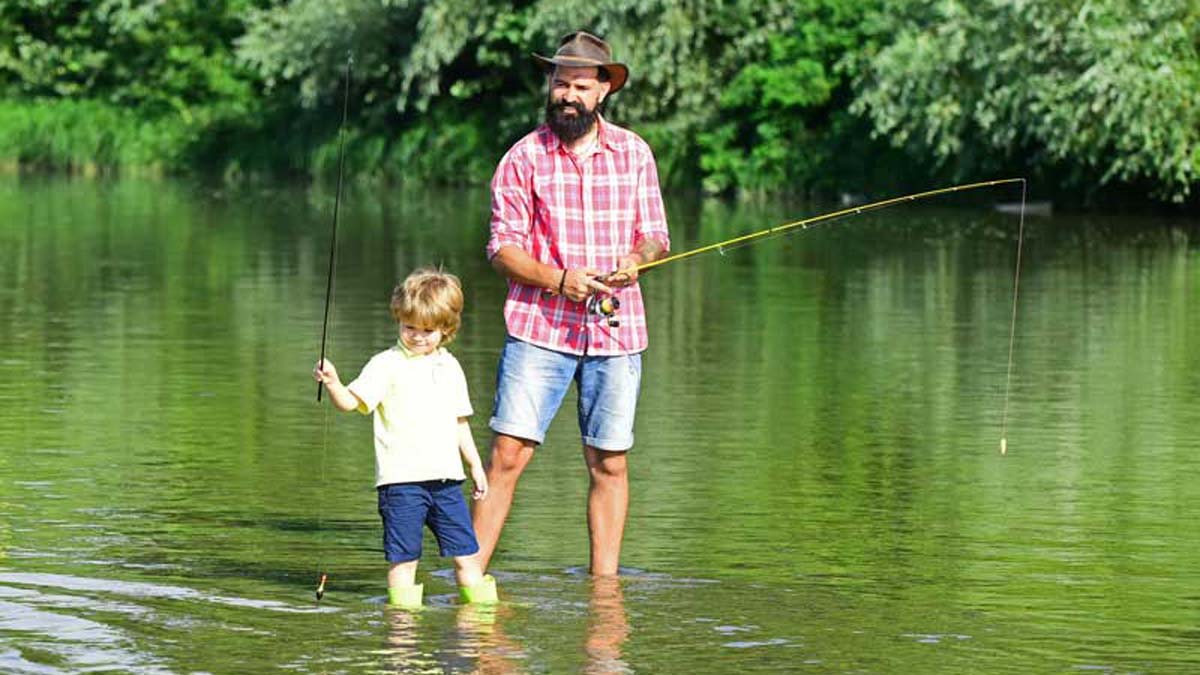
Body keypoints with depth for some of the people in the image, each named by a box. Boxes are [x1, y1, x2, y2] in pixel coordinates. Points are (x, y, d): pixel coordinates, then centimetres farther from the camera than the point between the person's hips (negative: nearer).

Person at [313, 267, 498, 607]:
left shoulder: (449, 366, 14)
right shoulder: (387, 365, -3)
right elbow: (352, 401, -15)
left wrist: (475, 464, 26)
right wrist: (332, 383, -35)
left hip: (446, 478, 5)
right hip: (401, 480, -5)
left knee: (468, 554, 9)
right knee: (403, 558, -4)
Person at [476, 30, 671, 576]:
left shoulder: (634, 153, 9)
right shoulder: (523, 158, 1)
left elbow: (654, 234, 13)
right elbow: (503, 247, -1)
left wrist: (637, 259, -11)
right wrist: (558, 279, -17)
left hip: (615, 330, 3)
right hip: (539, 327, -3)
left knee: (610, 464, 4)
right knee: (507, 454, -10)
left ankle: (604, 582, 13)